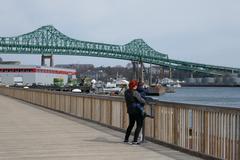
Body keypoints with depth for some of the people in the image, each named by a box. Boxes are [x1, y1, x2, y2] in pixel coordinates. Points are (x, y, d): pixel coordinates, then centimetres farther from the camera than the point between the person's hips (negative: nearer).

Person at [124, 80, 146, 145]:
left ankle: (126, 139, 27)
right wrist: (145, 101, 6)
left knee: (131, 124, 23)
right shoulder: (135, 93, -20)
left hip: (130, 110, 8)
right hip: (137, 110, -8)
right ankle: (135, 140, -4)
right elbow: (141, 100, -14)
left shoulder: (126, 92, 3)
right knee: (139, 125, 1)